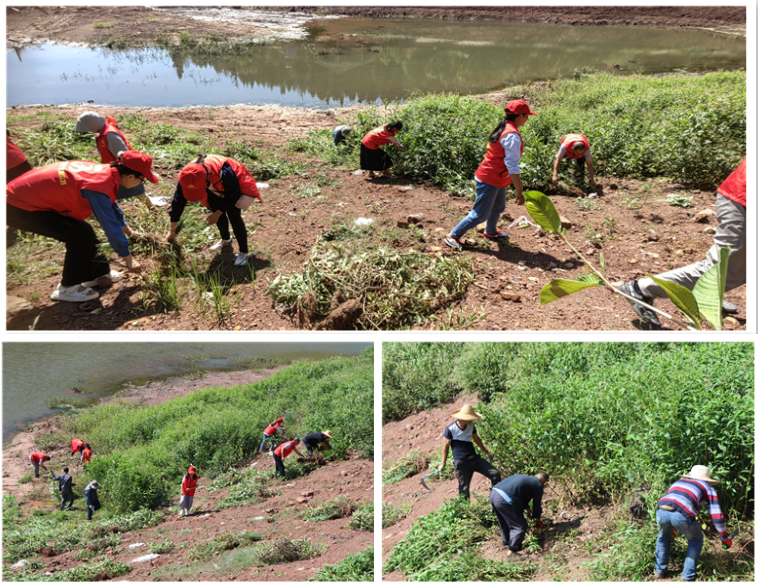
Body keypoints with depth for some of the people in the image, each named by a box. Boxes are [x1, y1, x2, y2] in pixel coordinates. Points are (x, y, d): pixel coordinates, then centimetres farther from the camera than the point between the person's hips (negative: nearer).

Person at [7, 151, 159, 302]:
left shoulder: (106, 171, -1)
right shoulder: (99, 187, -28)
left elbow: (111, 206, 19)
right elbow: (111, 227, -21)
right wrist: (128, 258, -9)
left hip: (29, 193, 9)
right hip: (20, 207, -9)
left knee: (82, 231, 12)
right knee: (81, 235, -11)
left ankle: (97, 273, 24)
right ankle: (68, 288, 0)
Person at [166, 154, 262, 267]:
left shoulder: (224, 173, -45)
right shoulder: (187, 176, -30)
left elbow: (233, 196, -25)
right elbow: (178, 201, -18)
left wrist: (217, 213, -20)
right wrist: (172, 230, -13)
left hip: (237, 186, -5)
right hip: (216, 188, 5)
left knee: (233, 215, -18)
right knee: (219, 215, -2)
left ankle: (243, 253, -8)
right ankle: (226, 240, 31)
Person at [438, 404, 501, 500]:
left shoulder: (471, 425, 4)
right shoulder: (450, 429, -13)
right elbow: (446, 446, -3)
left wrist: (486, 451, 31)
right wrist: (443, 463, 0)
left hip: (475, 458, 6)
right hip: (461, 463, -5)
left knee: (495, 474, -1)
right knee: (464, 488, -3)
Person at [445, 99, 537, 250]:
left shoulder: (503, 129, 7)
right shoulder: (513, 136, -23)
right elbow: (512, 166, -27)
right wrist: (519, 192, -26)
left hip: (497, 180, 10)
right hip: (489, 181, -10)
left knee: (498, 208, 27)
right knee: (480, 214, 0)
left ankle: (490, 232, 50)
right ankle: (453, 236, 9)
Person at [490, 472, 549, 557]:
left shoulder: (525, 477, 31)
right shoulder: (538, 485, 8)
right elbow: (537, 504, 14)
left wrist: (531, 512, 60)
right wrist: (538, 521, 33)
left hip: (493, 493, 9)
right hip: (504, 500, -9)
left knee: (504, 523, 31)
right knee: (520, 526, 6)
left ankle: (506, 543, 47)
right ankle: (511, 551, 9)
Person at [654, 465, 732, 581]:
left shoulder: (678, 482, 38)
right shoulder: (708, 489, 27)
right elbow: (717, 517, 21)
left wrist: (671, 528, 62)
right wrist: (724, 538, 37)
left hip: (662, 512, 4)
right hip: (682, 515, -3)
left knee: (663, 537, 36)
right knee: (695, 541, 29)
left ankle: (659, 572, 39)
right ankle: (688, 576, 32)